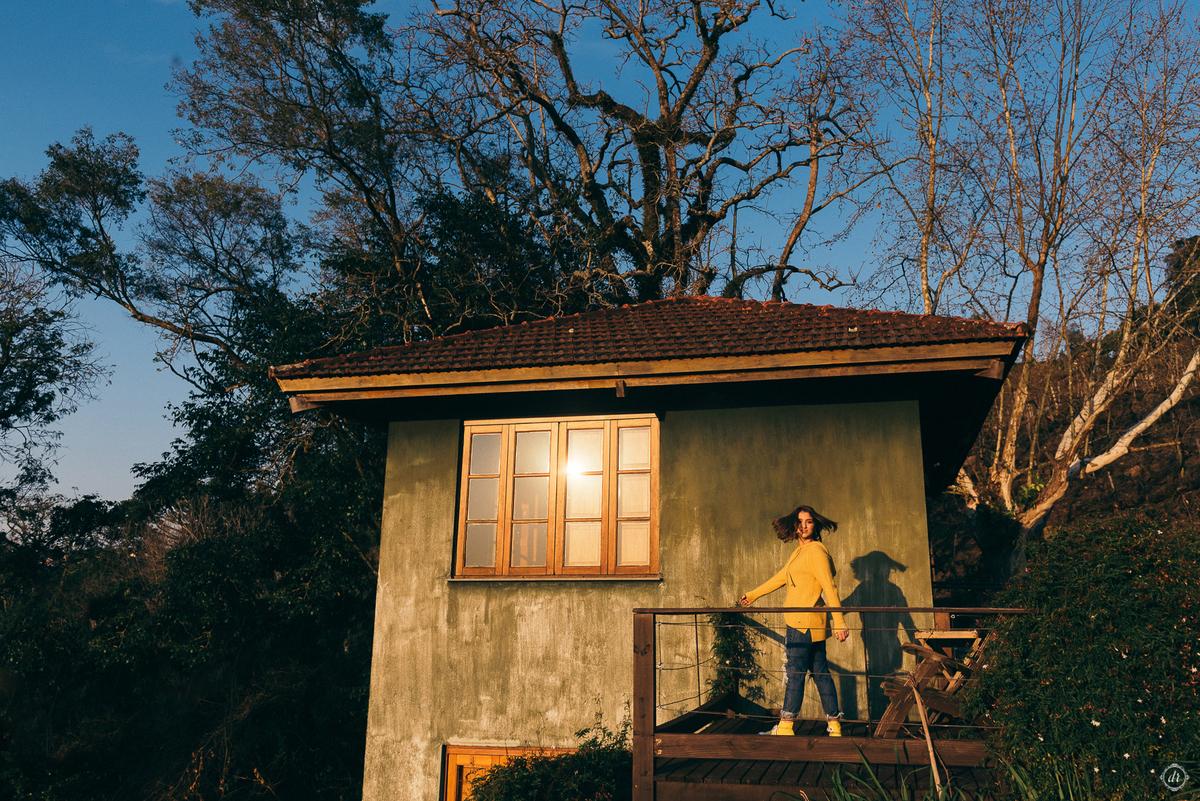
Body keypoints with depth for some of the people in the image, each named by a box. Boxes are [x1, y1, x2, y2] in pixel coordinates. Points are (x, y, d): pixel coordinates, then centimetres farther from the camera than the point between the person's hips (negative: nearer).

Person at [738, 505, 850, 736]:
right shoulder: (800, 551, 17)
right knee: (820, 672, 10)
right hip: (804, 621, 9)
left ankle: (785, 728, -1)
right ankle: (834, 726, 15)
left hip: (804, 622, -9)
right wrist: (752, 595, 34)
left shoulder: (816, 551, -12)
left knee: (795, 673, -5)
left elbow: (830, 588, -17)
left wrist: (839, 622, -21)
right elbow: (781, 577, 27)